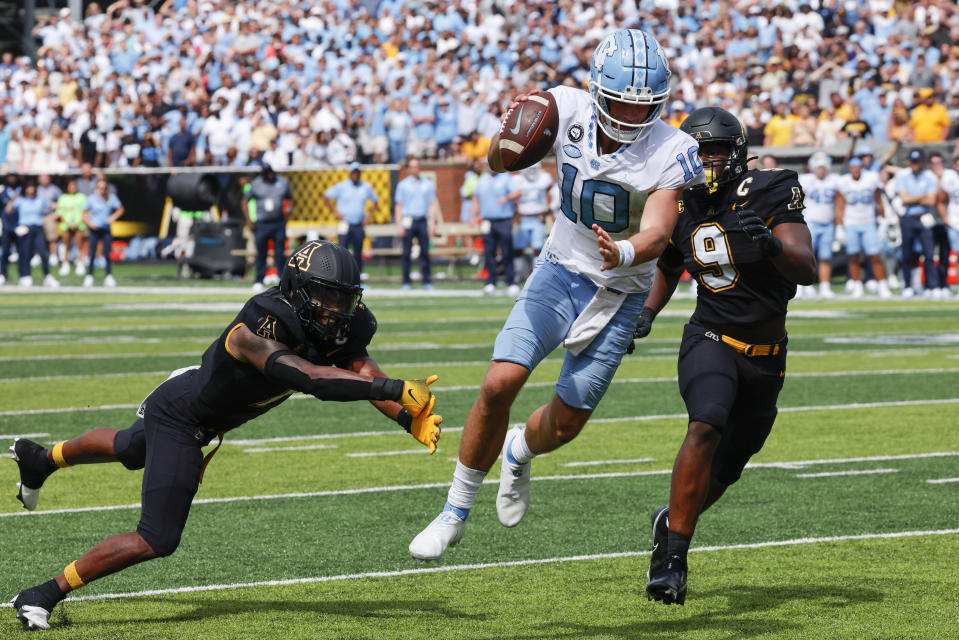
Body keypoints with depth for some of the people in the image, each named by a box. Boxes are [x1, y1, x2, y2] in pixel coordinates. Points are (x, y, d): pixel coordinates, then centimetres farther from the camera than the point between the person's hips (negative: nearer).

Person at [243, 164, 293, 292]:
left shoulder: (283, 182, 6)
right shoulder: (256, 184, 0)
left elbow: (290, 199, 18)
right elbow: (245, 201, 6)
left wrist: (288, 208, -4)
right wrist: (249, 220, -2)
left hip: (279, 223, 1)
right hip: (261, 223, -1)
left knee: (280, 253, 0)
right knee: (261, 253, 3)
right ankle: (259, 280, 12)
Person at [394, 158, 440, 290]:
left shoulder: (428, 184, 12)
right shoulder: (403, 184, 6)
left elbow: (432, 204, 12)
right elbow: (399, 206, 4)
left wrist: (432, 223, 3)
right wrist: (399, 225, -5)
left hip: (423, 221, 2)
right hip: (408, 221, -2)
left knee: (425, 252, -2)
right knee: (407, 253, -2)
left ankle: (427, 281, 1)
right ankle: (406, 282, 3)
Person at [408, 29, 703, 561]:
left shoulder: (672, 152, -19)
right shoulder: (568, 110, -12)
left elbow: (658, 233, -25)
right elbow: (497, 163, -5)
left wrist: (623, 253, -48)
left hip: (619, 294, -1)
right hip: (560, 272, 1)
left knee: (565, 425, 3)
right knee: (499, 384, -17)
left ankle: (519, 453, 42)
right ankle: (455, 512, 1)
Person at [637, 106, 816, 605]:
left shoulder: (770, 196, -13)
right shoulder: (681, 209, -1)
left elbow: (807, 271, -25)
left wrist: (771, 244, -44)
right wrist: (647, 312, 5)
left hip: (765, 357, 0)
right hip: (710, 340, 0)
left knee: (725, 469, 12)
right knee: (706, 428, -29)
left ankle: (672, 522, 43)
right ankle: (672, 555, -27)